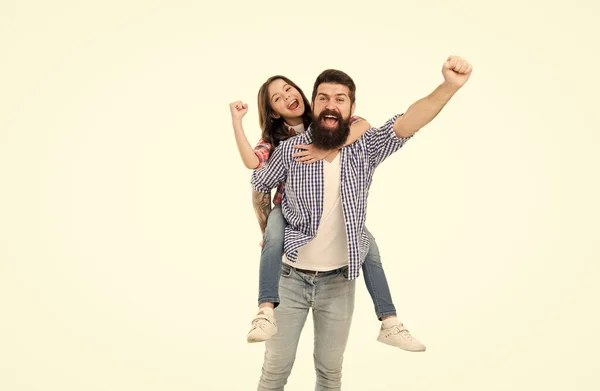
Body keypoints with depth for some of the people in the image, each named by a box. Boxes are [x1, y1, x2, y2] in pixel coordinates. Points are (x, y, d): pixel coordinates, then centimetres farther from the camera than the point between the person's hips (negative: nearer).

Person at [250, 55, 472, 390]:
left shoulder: (366, 147, -10)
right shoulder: (289, 150, -12)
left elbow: (408, 122, -28)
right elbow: (260, 187, 7)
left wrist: (449, 86, -43)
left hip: (338, 282, 1)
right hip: (290, 277, 0)